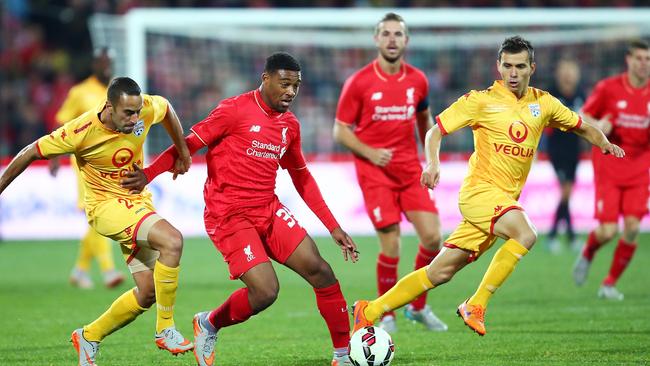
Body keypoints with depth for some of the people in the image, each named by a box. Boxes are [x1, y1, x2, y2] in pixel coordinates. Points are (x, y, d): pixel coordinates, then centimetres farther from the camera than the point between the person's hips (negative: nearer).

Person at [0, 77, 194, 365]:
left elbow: (166, 108, 12)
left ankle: (88, 338, 21)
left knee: (149, 292, 1)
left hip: (138, 200, 6)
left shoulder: (147, 109, -14)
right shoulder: (82, 131, -26)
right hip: (106, 204, -6)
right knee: (172, 241, -30)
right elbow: (31, 153, -13)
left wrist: (182, 152, 17)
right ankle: (165, 329, -19)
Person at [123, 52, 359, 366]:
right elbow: (189, 144, -8)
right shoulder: (235, 110, -10)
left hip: (269, 211, 6)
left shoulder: (290, 125, 10)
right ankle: (208, 325, 11)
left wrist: (334, 227, 17)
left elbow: (302, 179, 19)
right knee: (265, 291, -18)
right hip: (230, 218, -6)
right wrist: (148, 175, -21)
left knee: (320, 271, -7)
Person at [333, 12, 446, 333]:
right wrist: (370, 153, -16)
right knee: (391, 246, -10)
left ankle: (418, 307, 14)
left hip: (411, 171, 4)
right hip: (374, 172, -4)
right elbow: (340, 130, -1)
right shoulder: (358, 83, -7)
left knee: (432, 237, -7)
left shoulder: (417, 81, 5)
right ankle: (387, 315, 10)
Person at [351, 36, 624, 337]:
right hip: (480, 190, -5)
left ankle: (368, 312, 12)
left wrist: (603, 143, 4)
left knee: (440, 272, 5)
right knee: (526, 233, -31)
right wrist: (433, 162, -19)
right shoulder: (481, 100, -4)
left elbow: (581, 127, 24)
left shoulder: (543, 103, 10)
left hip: (505, 200, 5)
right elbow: (436, 131, -1)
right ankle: (476, 306, -23)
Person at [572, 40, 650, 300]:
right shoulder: (608, 88, -6)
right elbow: (583, 117, 5)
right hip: (608, 168, -2)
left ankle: (610, 283, 7)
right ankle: (588, 253, 27)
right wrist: (598, 125, -18)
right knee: (608, 231, -9)